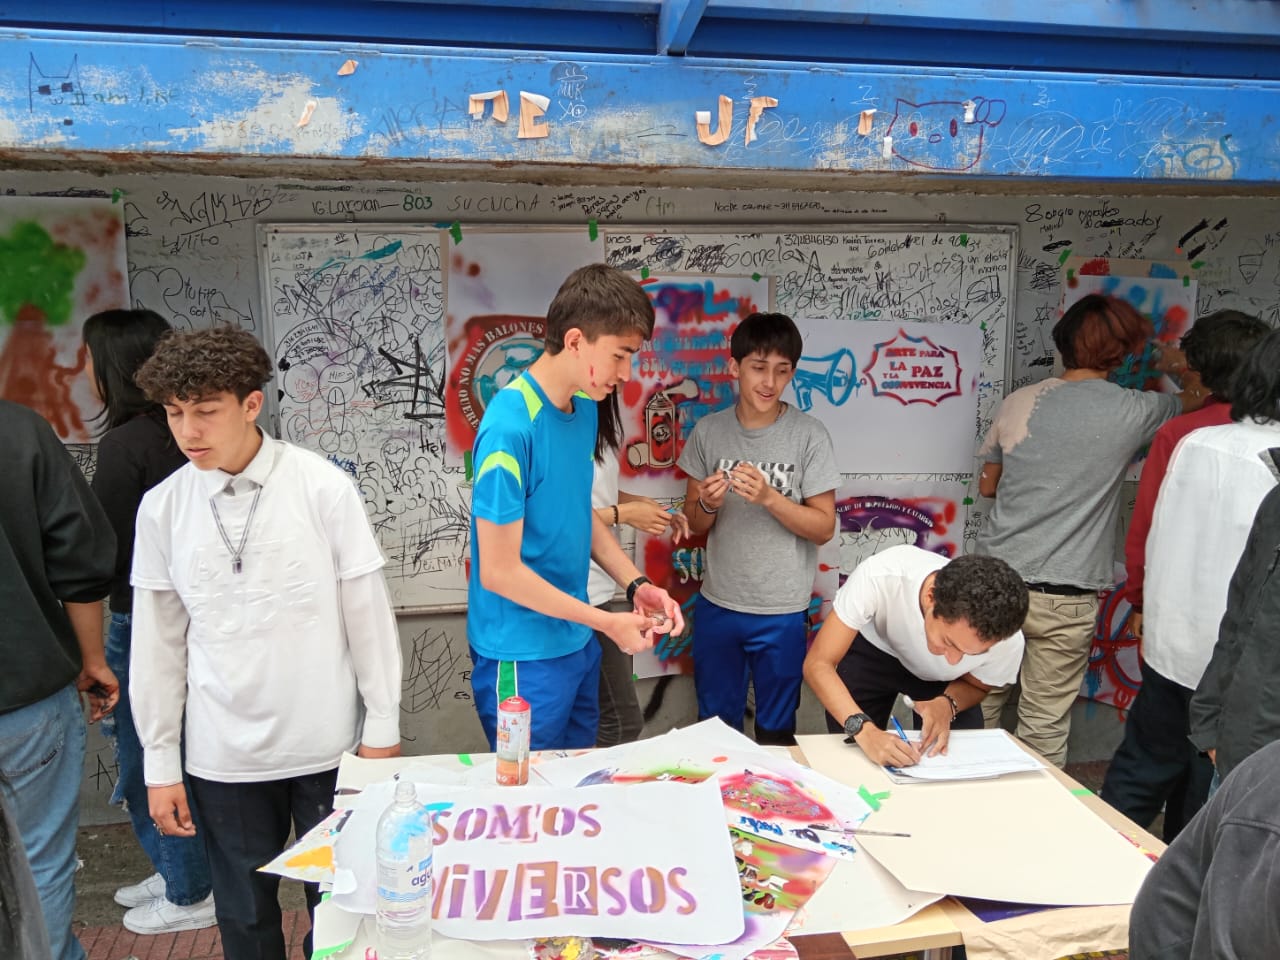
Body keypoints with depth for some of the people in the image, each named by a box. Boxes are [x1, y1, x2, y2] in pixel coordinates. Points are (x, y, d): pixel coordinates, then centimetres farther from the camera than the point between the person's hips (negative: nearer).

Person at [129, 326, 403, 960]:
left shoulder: (322, 487, -10)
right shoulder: (161, 508, -3)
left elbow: (367, 613, -5)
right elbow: (158, 641, 4)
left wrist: (382, 727, -2)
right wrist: (160, 763, 7)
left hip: (326, 746, -2)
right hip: (222, 757, 2)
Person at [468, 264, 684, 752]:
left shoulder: (584, 408, 1)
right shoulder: (510, 427, -24)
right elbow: (499, 572, -21)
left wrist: (637, 584, 0)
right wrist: (606, 621, -16)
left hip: (577, 643, 8)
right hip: (523, 657, -8)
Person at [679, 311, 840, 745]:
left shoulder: (809, 434, -8)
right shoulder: (708, 431, -1)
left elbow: (823, 527, -7)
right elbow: (693, 524, 5)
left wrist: (768, 497, -22)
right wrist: (708, 504, -17)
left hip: (782, 612, -2)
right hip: (716, 606, 3)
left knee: (776, 730, 13)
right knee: (714, 725, 17)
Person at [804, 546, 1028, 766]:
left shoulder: (1008, 641, -32)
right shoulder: (880, 575, -42)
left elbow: (975, 686, -8)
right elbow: (818, 664, -36)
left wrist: (947, 704, -30)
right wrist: (864, 730, -50)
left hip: (940, 678, 1)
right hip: (873, 652, -1)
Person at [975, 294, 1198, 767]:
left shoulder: (1018, 402, 0)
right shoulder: (1131, 411, -7)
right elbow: (1195, 401, 17)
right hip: (1064, 597, -3)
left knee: (979, 705, 16)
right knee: (1045, 725, 8)